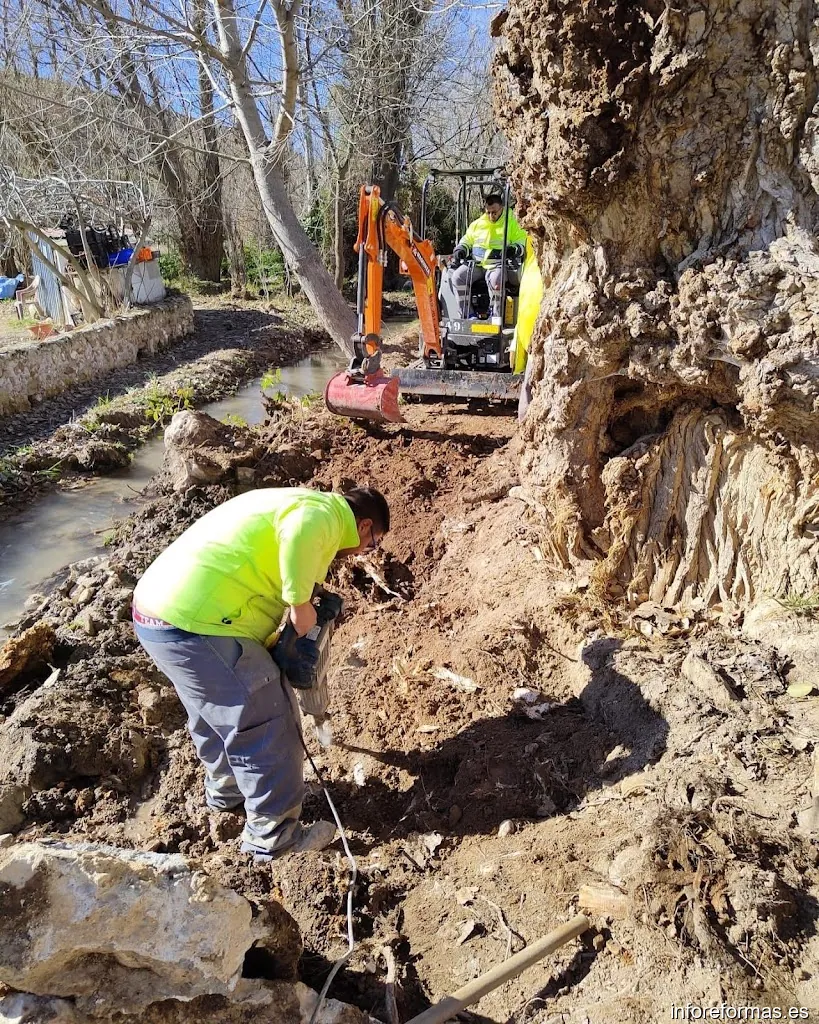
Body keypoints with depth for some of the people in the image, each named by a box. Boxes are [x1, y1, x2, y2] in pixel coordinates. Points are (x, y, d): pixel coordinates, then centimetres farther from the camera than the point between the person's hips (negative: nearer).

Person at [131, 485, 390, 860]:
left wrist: (269, 648, 20)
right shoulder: (325, 512, -8)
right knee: (266, 725, 4)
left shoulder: (298, 504, 22)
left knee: (216, 709, 30)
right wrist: (301, 604, -19)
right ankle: (273, 836, 20)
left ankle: (225, 788, 50)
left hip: (159, 608, 10)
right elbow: (301, 536, -34)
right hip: (193, 623, -10)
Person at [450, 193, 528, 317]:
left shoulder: (512, 223, 6)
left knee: (495, 279, -40)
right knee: (458, 276, -22)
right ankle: (467, 314, -17)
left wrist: (514, 249, -19)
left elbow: (522, 241, 3)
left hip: (498, 264, -4)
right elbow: (467, 240, 27)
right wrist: (460, 250, 4)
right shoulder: (477, 224, 16)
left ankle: (496, 314, -22)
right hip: (475, 263, 4)